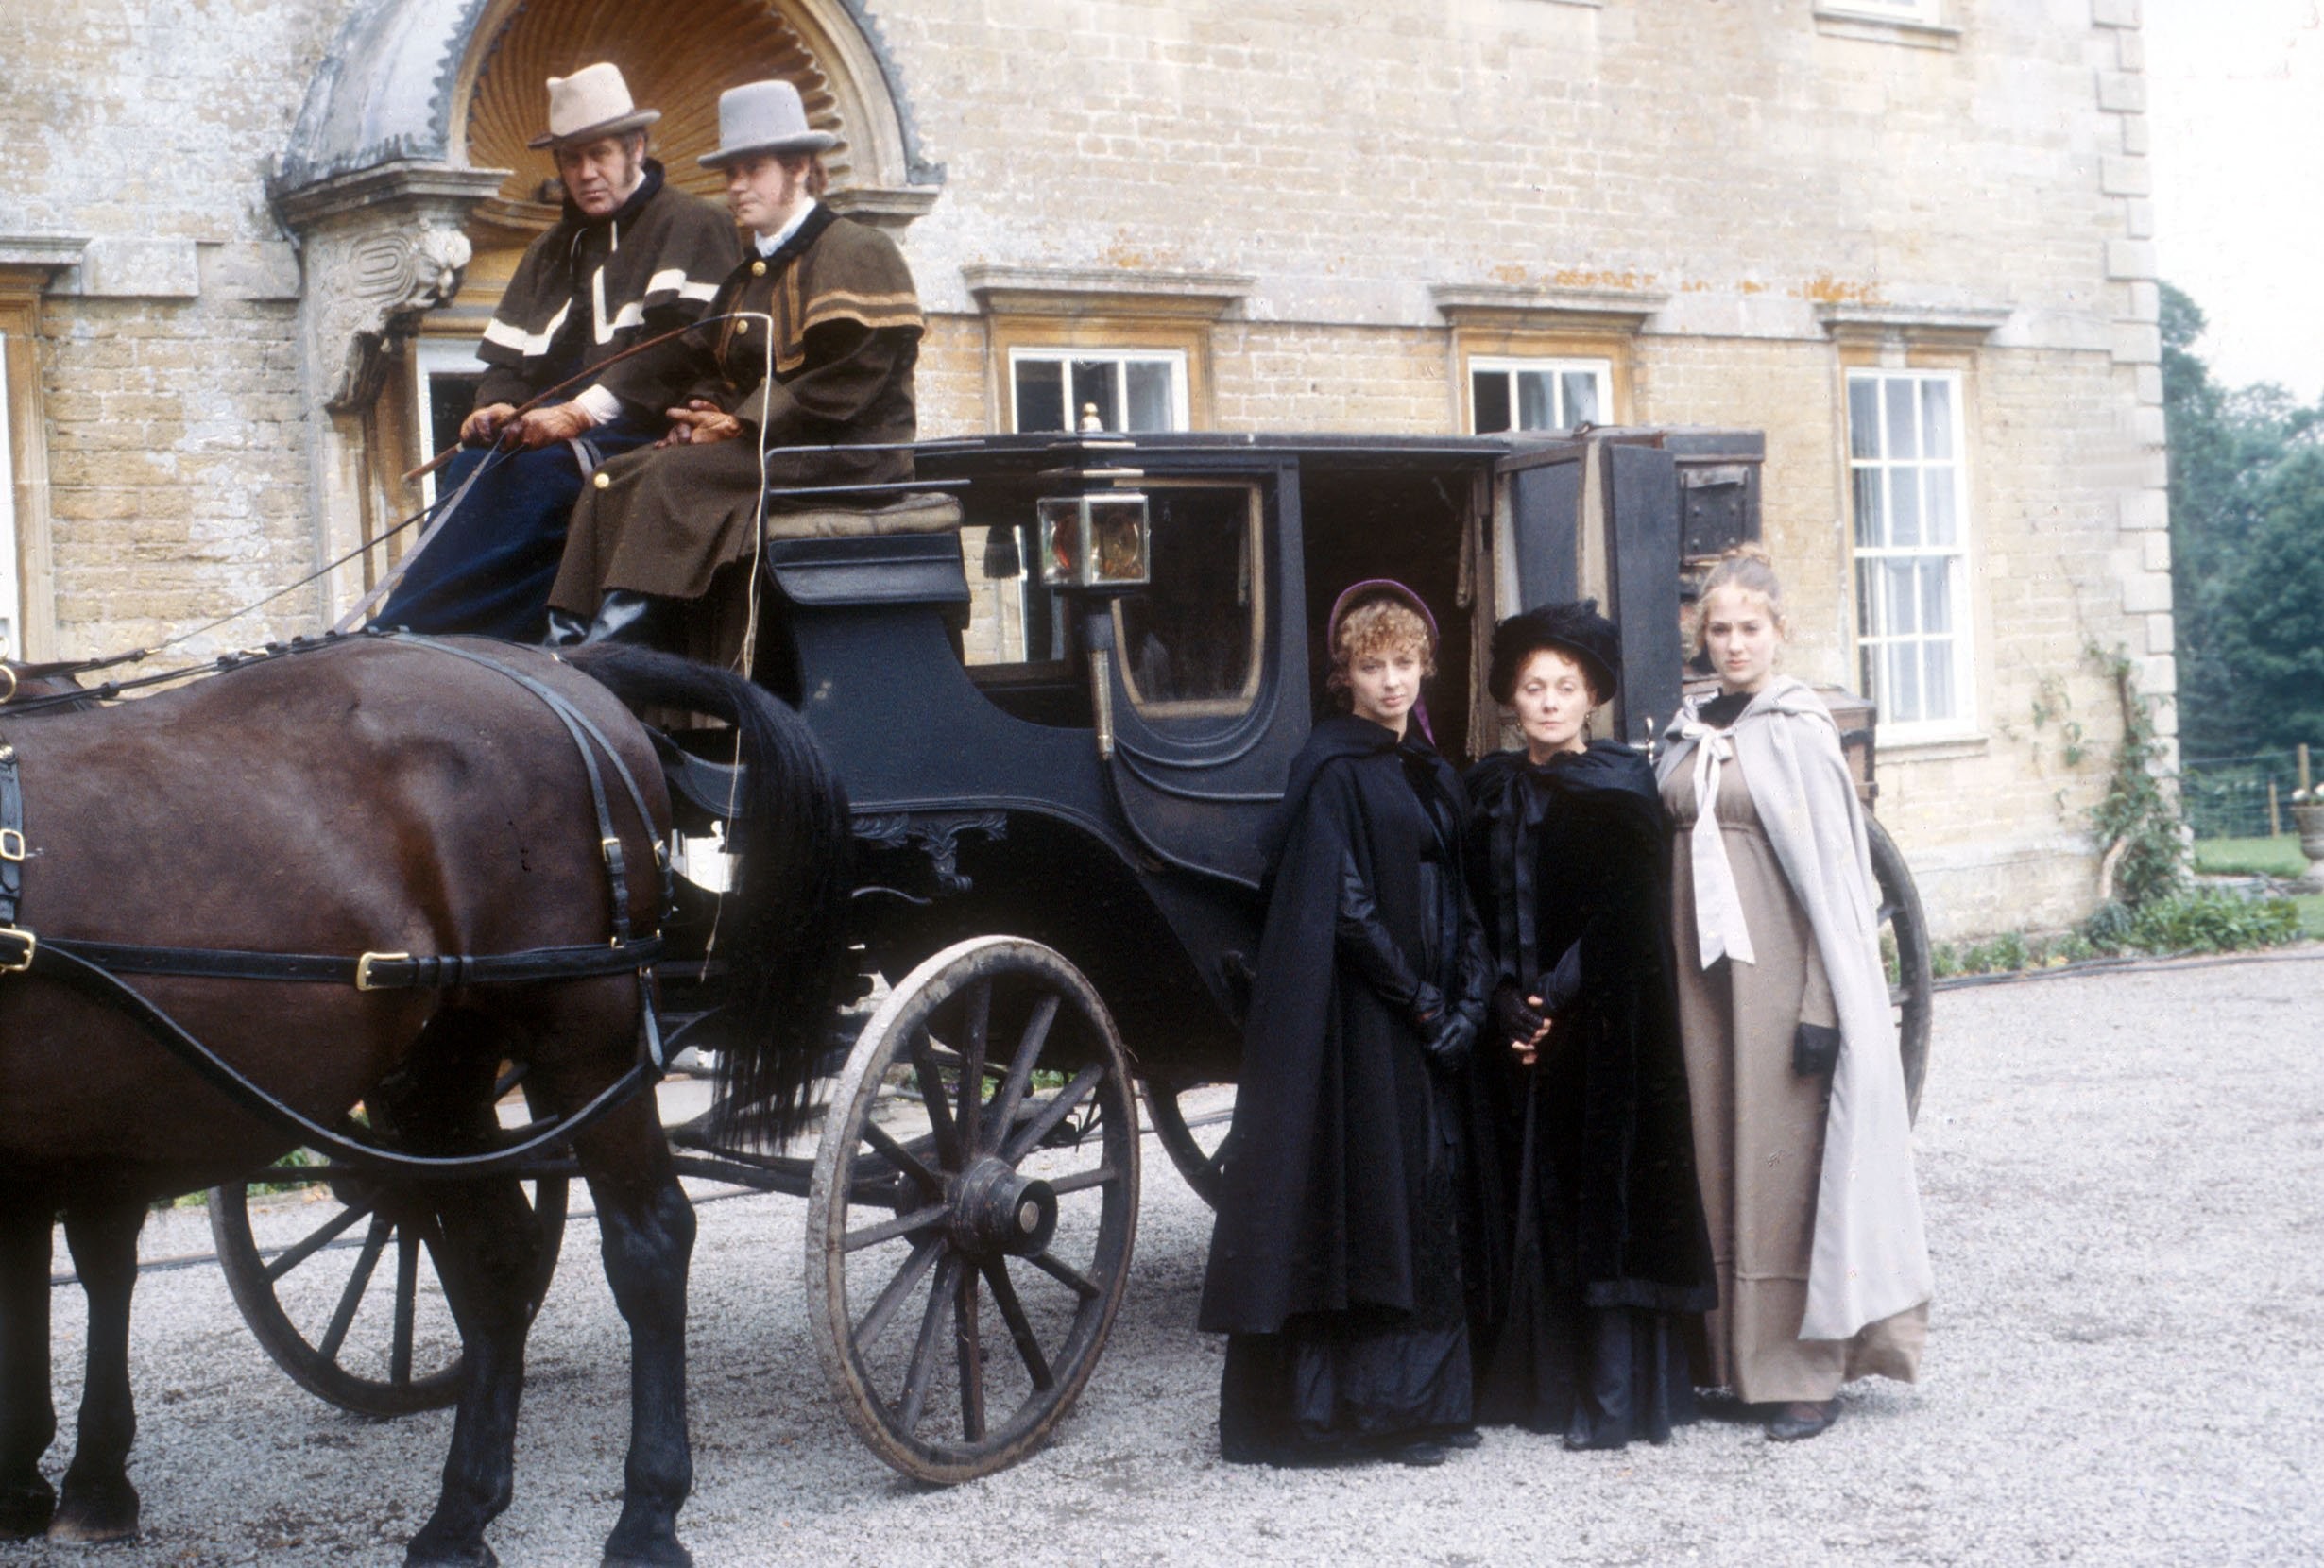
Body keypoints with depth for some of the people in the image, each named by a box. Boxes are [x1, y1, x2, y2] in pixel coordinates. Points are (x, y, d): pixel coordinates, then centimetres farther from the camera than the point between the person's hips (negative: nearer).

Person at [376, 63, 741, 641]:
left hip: (653, 436, -7)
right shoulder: (552, 251, 25)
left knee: (531, 474, -31)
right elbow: (508, 360, 21)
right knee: (471, 467, -24)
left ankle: (405, 634, -29)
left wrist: (581, 413, -20)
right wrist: (497, 406, -4)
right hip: (554, 433, 7)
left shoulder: (691, 226, 2)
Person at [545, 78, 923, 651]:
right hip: (758, 450, 8)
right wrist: (703, 408, -6)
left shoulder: (858, 252, -4)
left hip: (841, 458, -8)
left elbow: (846, 381, -15)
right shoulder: (747, 274, 22)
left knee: (677, 474, -28)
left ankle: (618, 640, -32)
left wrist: (743, 424, -17)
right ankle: (571, 642, -21)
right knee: (616, 480, -11)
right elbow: (702, 361, 19)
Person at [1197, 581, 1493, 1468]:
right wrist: (1420, 1001, -12)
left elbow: (1456, 900, 15)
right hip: (1356, 1022, -8)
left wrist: (1464, 1006, 2)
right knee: (1364, 1190, -6)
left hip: (1428, 1024, 8)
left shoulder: (1430, 771, 15)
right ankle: (1352, 1407, 1)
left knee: (1427, 1191, 9)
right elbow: (1345, 906, -15)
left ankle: (1421, 1406, 16)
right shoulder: (1332, 769, -8)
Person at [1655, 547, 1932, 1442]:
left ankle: (1808, 1371, 4)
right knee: (1718, 1158, 8)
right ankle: (1736, 1358, 16)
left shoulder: (1799, 730, -6)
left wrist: (1823, 1006, -14)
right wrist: (1669, 980, 13)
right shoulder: (1689, 732, 12)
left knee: (1787, 1158, -3)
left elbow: (1830, 871, -9)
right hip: (1701, 972, 6)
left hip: (1776, 972, -6)